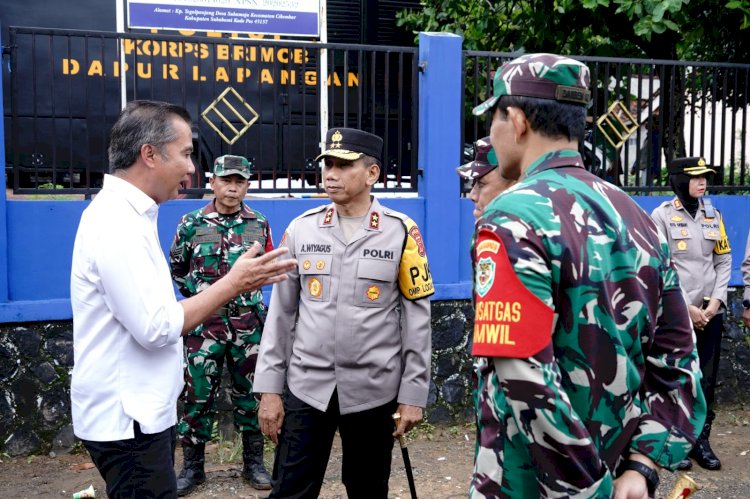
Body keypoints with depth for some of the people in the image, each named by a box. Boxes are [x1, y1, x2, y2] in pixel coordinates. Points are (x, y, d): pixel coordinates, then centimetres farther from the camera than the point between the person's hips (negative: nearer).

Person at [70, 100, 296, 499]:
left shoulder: (125, 214, 10)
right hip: (126, 418, -10)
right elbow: (156, 327, -24)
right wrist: (233, 283, -17)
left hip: (141, 411, 10)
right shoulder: (117, 223, -21)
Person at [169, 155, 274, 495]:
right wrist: (196, 291, -1)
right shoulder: (192, 223, -1)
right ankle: (192, 465, 19)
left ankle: (253, 461, 24)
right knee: (197, 393, 4)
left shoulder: (259, 224, 3)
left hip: (248, 323, 1)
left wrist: (250, 290, 1)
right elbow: (175, 269, 9)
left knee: (249, 392, 10)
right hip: (204, 323, -1)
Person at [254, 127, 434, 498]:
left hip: (373, 390, -1)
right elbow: (281, 312, 5)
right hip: (306, 387, 2)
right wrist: (269, 387, 2)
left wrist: (413, 393, -3)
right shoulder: (301, 229, 3)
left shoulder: (400, 231, -4)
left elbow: (417, 317, -2)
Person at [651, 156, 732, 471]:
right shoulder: (662, 215, -5)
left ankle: (702, 441, 21)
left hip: (710, 312, 5)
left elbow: (724, 260, 10)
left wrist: (716, 301, -3)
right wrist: (685, 306, -11)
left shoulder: (713, 215, 10)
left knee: (707, 380, 9)